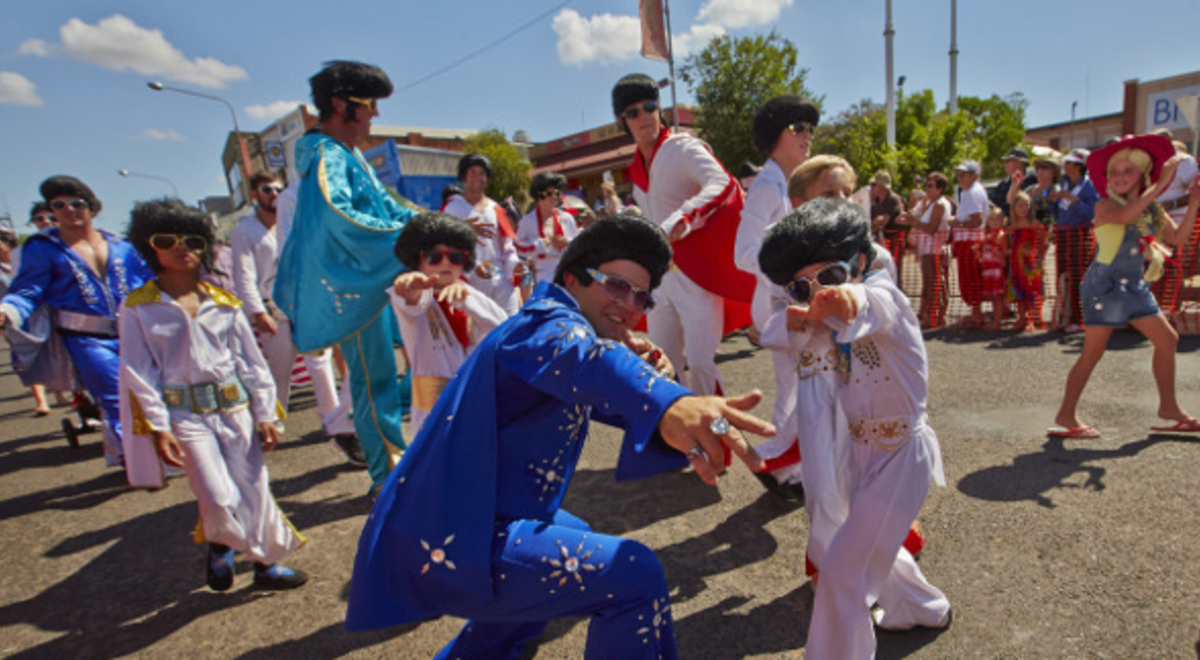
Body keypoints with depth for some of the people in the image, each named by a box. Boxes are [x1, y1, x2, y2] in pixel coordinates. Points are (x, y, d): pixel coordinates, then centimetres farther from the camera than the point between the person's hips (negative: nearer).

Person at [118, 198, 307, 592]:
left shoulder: (223, 302, 5)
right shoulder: (139, 307, -1)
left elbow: (251, 360, 6)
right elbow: (138, 372, -1)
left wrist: (265, 414, 3)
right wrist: (157, 427, -8)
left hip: (235, 408, 3)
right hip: (185, 415, -2)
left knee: (254, 489, 5)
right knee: (219, 498, -10)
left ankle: (266, 562, 25)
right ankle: (219, 548, 24)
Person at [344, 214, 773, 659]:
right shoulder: (549, 322, -16)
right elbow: (581, 356, -41)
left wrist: (651, 380, -9)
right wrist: (669, 403, -60)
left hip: (457, 526, 11)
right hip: (443, 546, -10)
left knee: (576, 542, 34)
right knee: (634, 574, -20)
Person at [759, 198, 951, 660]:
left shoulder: (883, 296, -25)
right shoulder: (830, 322, -4)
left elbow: (869, 306, -49)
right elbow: (778, 332, -17)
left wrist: (845, 297, -72)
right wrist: (802, 318, -38)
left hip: (900, 454, -8)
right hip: (859, 447, 8)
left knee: (840, 573, -8)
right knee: (870, 544, 30)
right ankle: (920, 608, 59)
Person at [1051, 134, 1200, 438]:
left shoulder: (1151, 208, 11)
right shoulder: (1105, 206, -11)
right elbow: (1124, 216, -32)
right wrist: (1161, 183, -29)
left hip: (1134, 286, 8)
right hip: (1105, 284, -8)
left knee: (1168, 339, 11)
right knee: (1093, 351, -8)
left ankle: (1169, 408, 26)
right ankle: (1066, 416, -1)